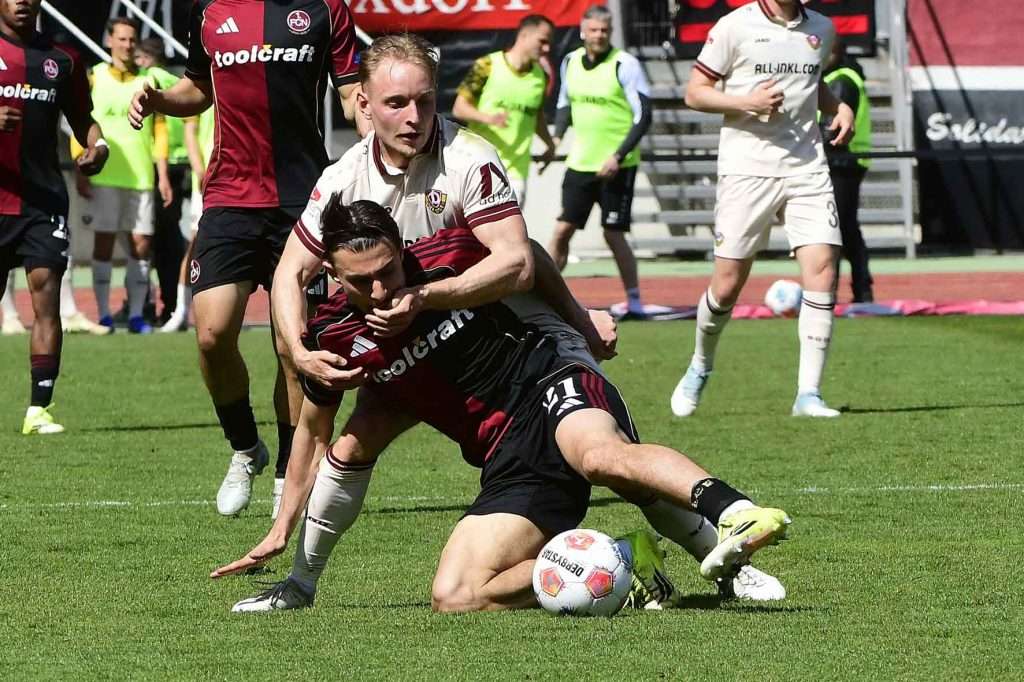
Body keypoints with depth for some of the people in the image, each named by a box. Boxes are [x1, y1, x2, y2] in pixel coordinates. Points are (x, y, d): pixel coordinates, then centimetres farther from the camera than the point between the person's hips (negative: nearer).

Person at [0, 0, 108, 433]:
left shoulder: (61, 59, 11)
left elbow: (81, 118, 20)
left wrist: (97, 145, -1)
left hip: (44, 199, 2)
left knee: (46, 295, -9)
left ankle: (39, 409, -10)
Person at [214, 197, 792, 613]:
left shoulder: (451, 256, -8)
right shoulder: (333, 338, -2)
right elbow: (312, 431, 17)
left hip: (549, 386, -4)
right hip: (509, 460, 4)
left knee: (601, 456, -42)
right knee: (454, 599, -19)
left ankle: (736, 515, -59)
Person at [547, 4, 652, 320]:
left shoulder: (625, 65, -11)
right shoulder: (571, 62, 6)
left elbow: (643, 116, -12)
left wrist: (618, 157, -19)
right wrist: (557, 135, 4)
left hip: (616, 166, -5)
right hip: (580, 162, 5)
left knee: (613, 234, -4)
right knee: (562, 230, 2)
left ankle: (635, 302, 6)